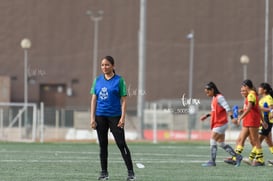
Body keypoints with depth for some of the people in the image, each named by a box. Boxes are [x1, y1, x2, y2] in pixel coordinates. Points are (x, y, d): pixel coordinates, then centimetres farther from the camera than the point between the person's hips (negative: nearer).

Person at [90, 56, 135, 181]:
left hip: (114, 116, -4)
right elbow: (94, 99, 9)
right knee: (103, 145, 7)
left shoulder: (119, 80, -2)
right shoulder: (98, 80, 8)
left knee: (121, 144, -6)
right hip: (100, 116, 4)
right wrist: (92, 118, 2)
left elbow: (123, 100, -3)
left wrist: (122, 117, -11)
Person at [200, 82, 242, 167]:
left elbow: (227, 108, -22)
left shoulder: (219, 97, -13)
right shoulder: (214, 98, 15)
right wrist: (207, 115, 24)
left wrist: (232, 117, -32)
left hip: (220, 124, -10)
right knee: (221, 144, 10)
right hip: (216, 124, 10)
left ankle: (212, 161, -4)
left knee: (213, 141, -8)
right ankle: (237, 157, 15)